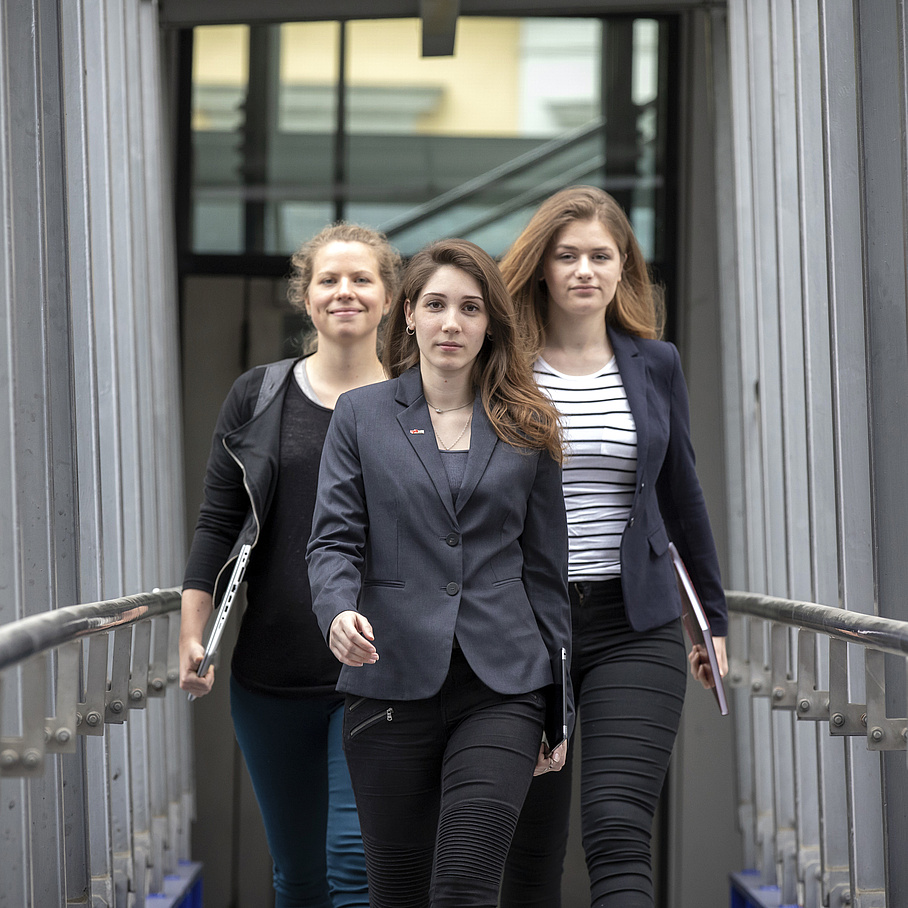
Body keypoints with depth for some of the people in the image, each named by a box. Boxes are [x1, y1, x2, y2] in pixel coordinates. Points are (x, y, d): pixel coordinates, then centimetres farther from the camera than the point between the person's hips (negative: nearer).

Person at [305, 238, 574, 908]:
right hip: (392, 684, 1)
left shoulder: (529, 428, 10)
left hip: (501, 688, 0)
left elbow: (547, 569, 12)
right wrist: (340, 612, -21)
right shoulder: (361, 415, 9)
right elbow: (334, 539, 2)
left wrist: (559, 706, 11)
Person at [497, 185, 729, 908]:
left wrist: (714, 615, 21)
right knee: (532, 849, 6)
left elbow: (682, 494, 17)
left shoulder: (655, 364, 8)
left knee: (619, 836, -14)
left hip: (633, 627, 1)